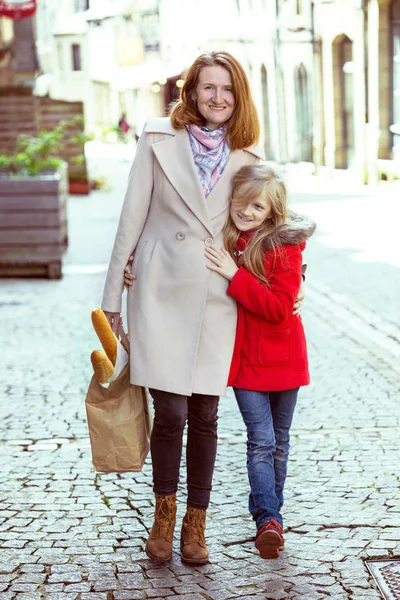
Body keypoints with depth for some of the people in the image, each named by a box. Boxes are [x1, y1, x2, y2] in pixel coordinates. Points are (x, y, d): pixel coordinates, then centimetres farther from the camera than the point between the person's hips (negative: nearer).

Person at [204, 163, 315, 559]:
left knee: (278, 441, 12)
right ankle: (268, 518, -6)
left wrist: (235, 276, -27)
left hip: (282, 357, -1)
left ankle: (268, 508, 27)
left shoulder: (285, 245, -14)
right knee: (260, 440, -5)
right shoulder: (219, 244, -2)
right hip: (244, 356, 1)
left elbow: (280, 309, -21)